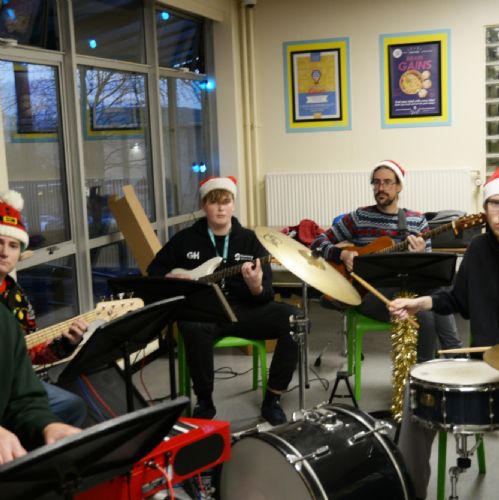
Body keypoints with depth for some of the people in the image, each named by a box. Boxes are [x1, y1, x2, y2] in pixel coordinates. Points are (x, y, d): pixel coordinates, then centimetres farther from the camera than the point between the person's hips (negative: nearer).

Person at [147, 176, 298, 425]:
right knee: (195, 328, -40)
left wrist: (256, 288, -23)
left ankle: (272, 399, -9)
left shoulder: (249, 239, 7)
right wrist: (170, 280, -4)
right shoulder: (185, 238, 7)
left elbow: (267, 296, 1)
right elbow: (154, 270, 19)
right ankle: (204, 401, -15)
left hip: (242, 309, 2)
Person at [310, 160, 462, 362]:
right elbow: (318, 243, 6)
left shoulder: (417, 221, 10)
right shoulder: (359, 217, 4)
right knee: (425, 315, -31)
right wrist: (343, 254, -14)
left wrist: (420, 254, -17)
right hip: (369, 292, -2)